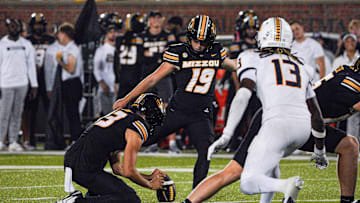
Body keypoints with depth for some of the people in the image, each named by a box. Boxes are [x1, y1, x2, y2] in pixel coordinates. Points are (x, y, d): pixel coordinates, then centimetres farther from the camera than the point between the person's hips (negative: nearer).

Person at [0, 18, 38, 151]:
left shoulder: (26, 45, 10)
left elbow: (31, 65, 12)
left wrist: (34, 85, 7)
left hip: (22, 84, 3)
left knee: (17, 114, 4)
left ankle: (13, 142, 8)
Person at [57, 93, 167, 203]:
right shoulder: (137, 130, -7)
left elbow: (117, 168, 24)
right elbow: (128, 171, -10)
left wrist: (149, 177, 26)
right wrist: (150, 185, 7)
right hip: (86, 170, -10)